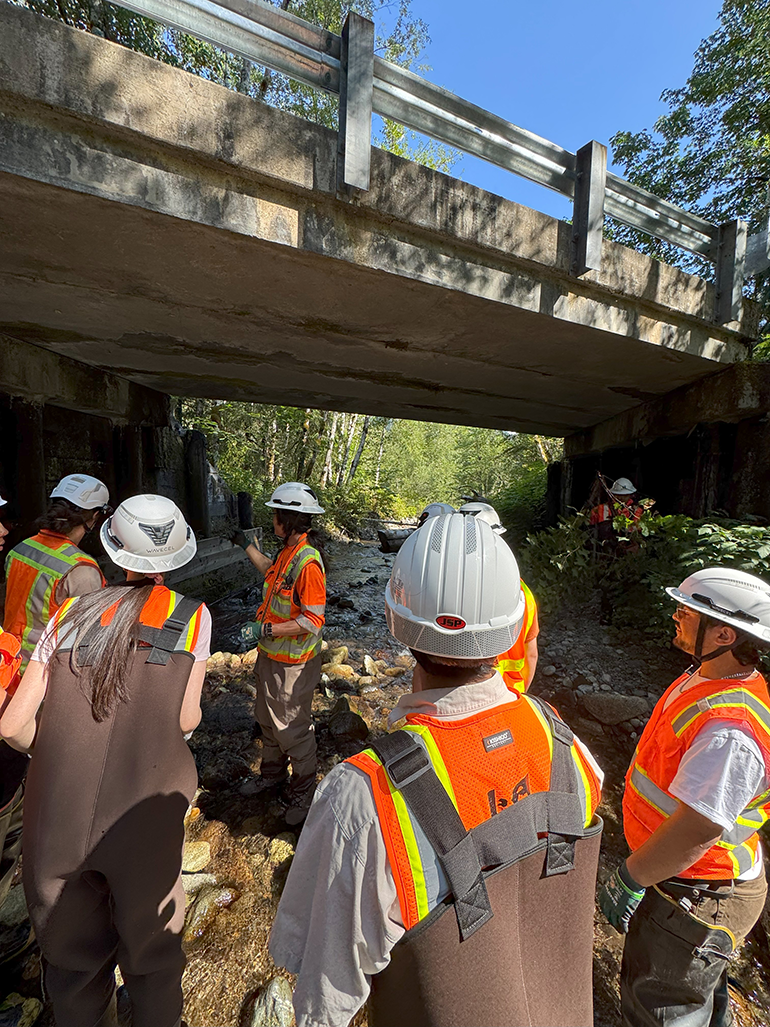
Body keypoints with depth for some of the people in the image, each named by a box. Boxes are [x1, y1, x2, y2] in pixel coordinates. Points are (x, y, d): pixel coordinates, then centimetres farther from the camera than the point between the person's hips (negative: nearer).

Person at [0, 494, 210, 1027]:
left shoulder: (70, 613, 1)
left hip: (55, 819, 3)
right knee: (151, 953, 25)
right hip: (143, 823, -2)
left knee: (73, 952, 30)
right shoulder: (192, 616, -7)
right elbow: (186, 720, -6)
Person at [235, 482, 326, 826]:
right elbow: (270, 572, 24)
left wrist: (265, 629, -27)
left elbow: (313, 620, -27)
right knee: (268, 720, 26)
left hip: (292, 664, -9)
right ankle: (273, 775, 50)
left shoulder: (308, 562, -28)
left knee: (294, 730, 10)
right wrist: (246, 545, 25)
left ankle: (302, 794, 34)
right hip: (270, 655, 9)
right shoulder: (287, 551, 1)